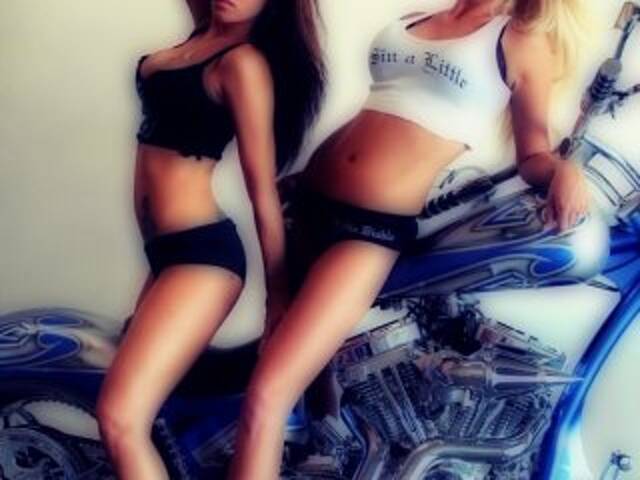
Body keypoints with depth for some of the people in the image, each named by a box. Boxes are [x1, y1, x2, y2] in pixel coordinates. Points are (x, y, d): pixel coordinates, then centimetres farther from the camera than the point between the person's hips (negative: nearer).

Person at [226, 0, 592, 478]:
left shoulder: (523, 41, 3)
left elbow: (533, 154, 4)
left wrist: (564, 169, -18)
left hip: (376, 225, -6)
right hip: (310, 199, 6)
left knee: (266, 397, -14)